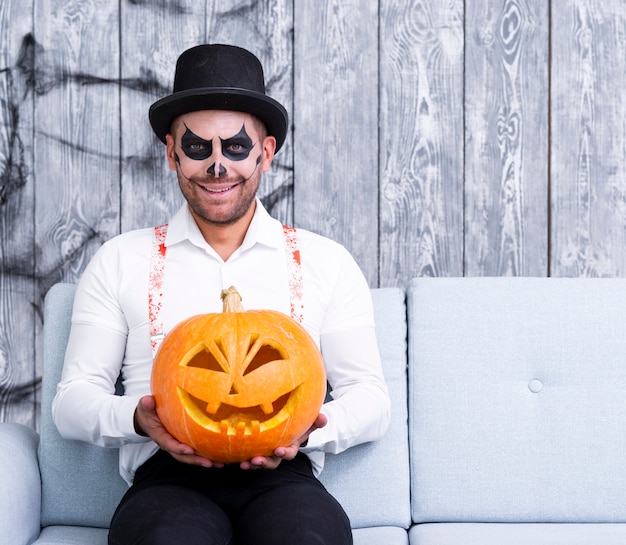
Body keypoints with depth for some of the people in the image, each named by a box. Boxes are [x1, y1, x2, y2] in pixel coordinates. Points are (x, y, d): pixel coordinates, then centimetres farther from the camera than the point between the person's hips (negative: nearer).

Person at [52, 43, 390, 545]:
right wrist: (138, 419, -10)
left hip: (281, 479, 1)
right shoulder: (121, 262, 14)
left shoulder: (326, 263, 15)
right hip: (168, 478, 0)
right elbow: (73, 400, 13)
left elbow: (371, 399, 13)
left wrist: (309, 429, -10)